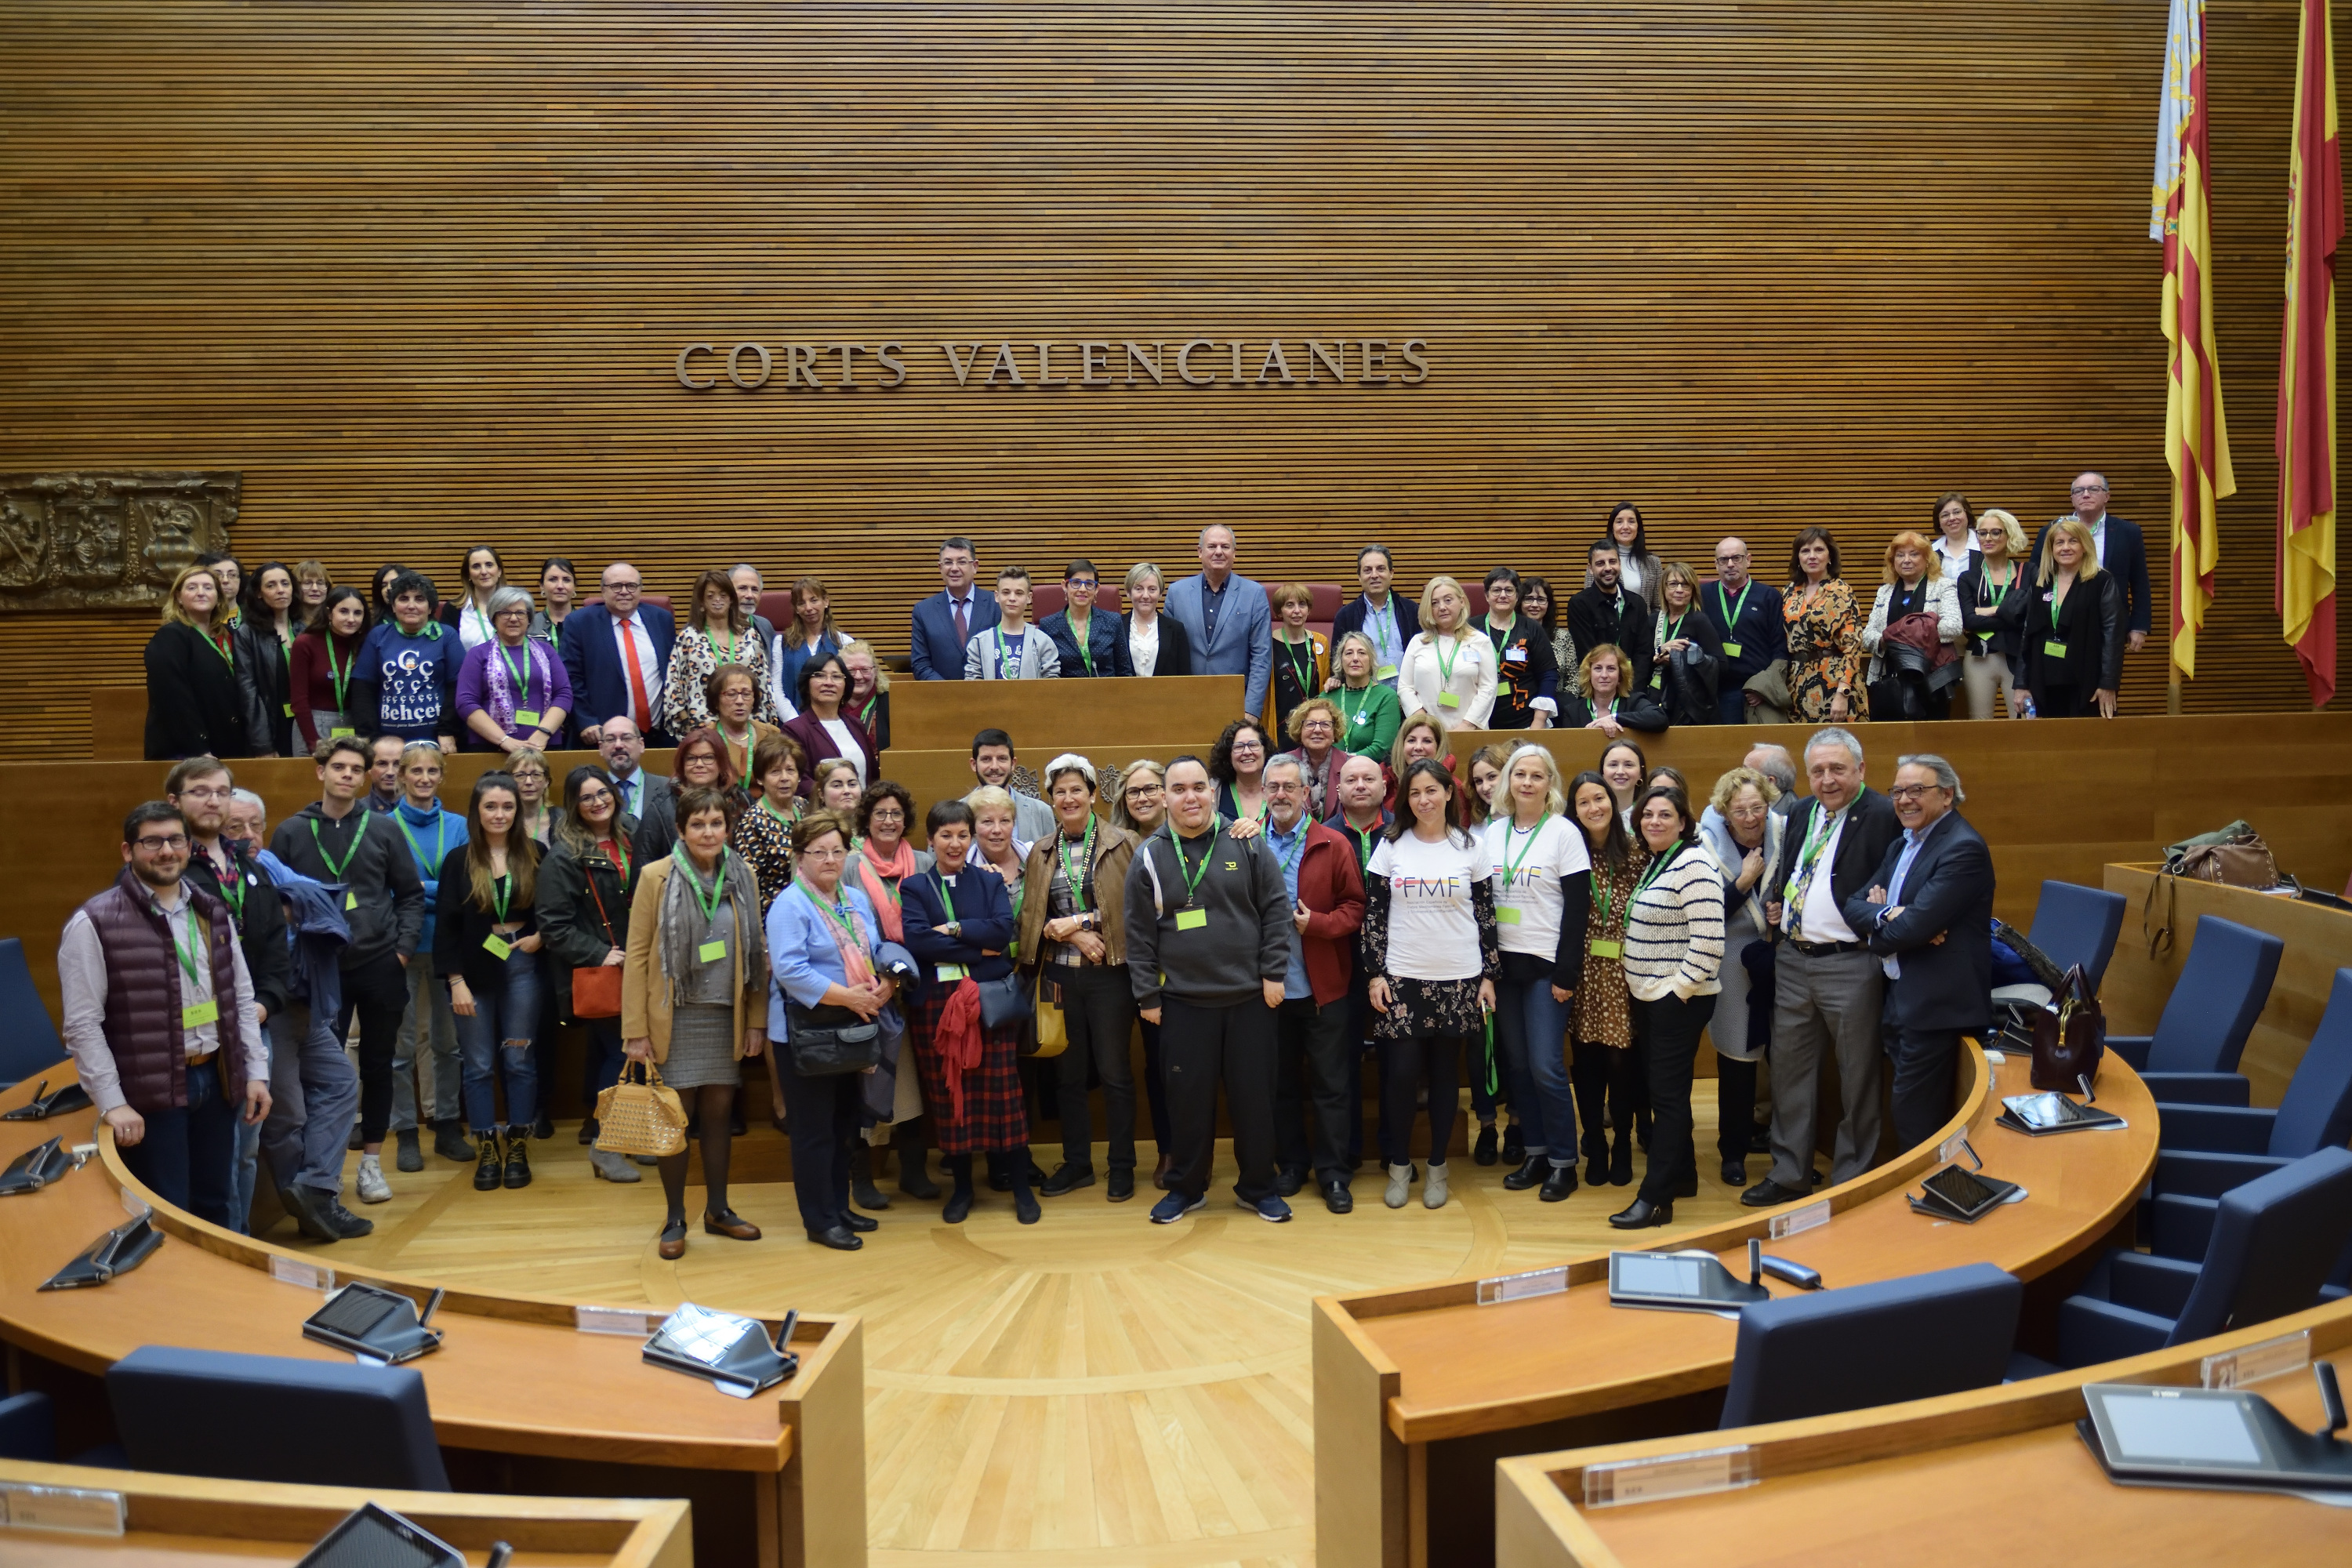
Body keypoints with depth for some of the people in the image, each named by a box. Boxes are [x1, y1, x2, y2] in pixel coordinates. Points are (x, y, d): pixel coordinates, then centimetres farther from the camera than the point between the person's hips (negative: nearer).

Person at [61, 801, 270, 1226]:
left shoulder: (213, 913, 10)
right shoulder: (94, 924, -8)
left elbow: (241, 998, 14)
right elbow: (83, 1024, -11)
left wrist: (256, 1073, 9)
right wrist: (112, 1103, -15)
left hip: (217, 1079, 5)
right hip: (150, 1092, -5)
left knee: (215, 1207, 15)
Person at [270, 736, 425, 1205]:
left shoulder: (383, 831, 4)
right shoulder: (291, 832, 3)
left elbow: (411, 895, 7)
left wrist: (404, 948, -3)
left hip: (380, 967, 1)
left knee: (377, 1065, 7)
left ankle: (371, 1161, 18)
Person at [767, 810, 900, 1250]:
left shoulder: (857, 899, 11)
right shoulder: (790, 905, -13)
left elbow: (878, 951, 14)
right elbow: (790, 970, -23)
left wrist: (885, 984, -9)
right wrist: (846, 996, -24)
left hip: (852, 1028, 8)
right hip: (806, 1031, -7)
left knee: (845, 1122, 16)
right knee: (815, 1128, 0)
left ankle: (840, 1206, 28)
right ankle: (820, 1221, 9)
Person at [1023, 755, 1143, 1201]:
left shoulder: (1122, 844, -2)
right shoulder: (1041, 853, 10)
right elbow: (1031, 917, 5)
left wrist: (1074, 922, -13)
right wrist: (1078, 935, -12)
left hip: (1109, 973, -4)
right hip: (1060, 976, 4)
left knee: (1114, 1072, 2)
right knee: (1068, 1073, 10)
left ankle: (1121, 1166, 14)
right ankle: (1076, 1163, 23)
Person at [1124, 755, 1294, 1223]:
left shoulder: (1247, 846, 0)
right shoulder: (1149, 857, 0)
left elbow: (1276, 909, 1)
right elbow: (1139, 934, 2)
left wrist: (1273, 972, -4)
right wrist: (1147, 996, 1)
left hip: (1249, 998, 0)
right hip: (1182, 1002, 0)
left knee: (1254, 1097, 7)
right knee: (1188, 1099, 7)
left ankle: (1257, 1187, 23)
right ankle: (1186, 1187, 24)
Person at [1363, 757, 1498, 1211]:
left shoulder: (1470, 846, 3)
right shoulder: (1391, 846, 2)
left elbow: (1486, 914, 6)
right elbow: (1373, 913, 3)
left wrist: (1489, 975, 2)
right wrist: (1374, 973, -2)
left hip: (1459, 978, 0)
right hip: (1401, 978, 0)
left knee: (1444, 1073, 6)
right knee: (1402, 1072, -3)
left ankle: (1437, 1167, 19)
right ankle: (1399, 1165, 14)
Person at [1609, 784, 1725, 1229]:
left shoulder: (1694, 866, -16)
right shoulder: (1653, 864, 13)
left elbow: (1709, 941, -22)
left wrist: (1678, 988, -18)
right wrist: (1637, 986, 14)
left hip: (1679, 1000, -9)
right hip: (1647, 996, 9)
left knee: (1668, 1093, -6)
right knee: (1661, 1089, 15)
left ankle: (1656, 1197, -3)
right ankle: (1682, 1176, 27)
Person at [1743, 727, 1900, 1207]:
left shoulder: (1883, 816, -10)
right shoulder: (1800, 815, 13)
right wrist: (1774, 900, 6)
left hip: (1850, 965, -7)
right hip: (1793, 960, 7)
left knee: (1857, 1079, 5)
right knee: (1789, 1071, 13)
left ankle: (1852, 1181, 17)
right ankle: (1789, 1175, 25)